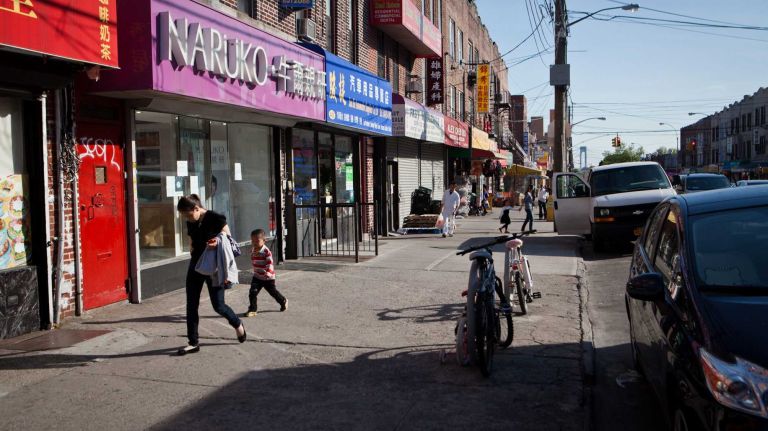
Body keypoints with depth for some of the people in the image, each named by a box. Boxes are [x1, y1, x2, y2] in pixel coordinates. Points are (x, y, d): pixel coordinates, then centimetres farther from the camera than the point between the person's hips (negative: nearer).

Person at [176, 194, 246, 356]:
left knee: (218, 305, 1)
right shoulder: (191, 223, 4)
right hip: (196, 265, 6)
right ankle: (193, 342, 13)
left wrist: (217, 241, -29)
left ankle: (238, 324, 30)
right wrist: (192, 248, -8)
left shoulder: (215, 219, -15)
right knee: (191, 305, 4)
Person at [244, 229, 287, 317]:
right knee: (252, 292, -8)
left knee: (273, 291, 13)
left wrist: (268, 273, -38)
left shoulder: (266, 251, -21)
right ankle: (253, 309, 1)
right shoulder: (253, 251, 2)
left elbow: (270, 263, -26)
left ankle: (283, 301, 38)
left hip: (268, 277, -5)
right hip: (257, 276, 6)